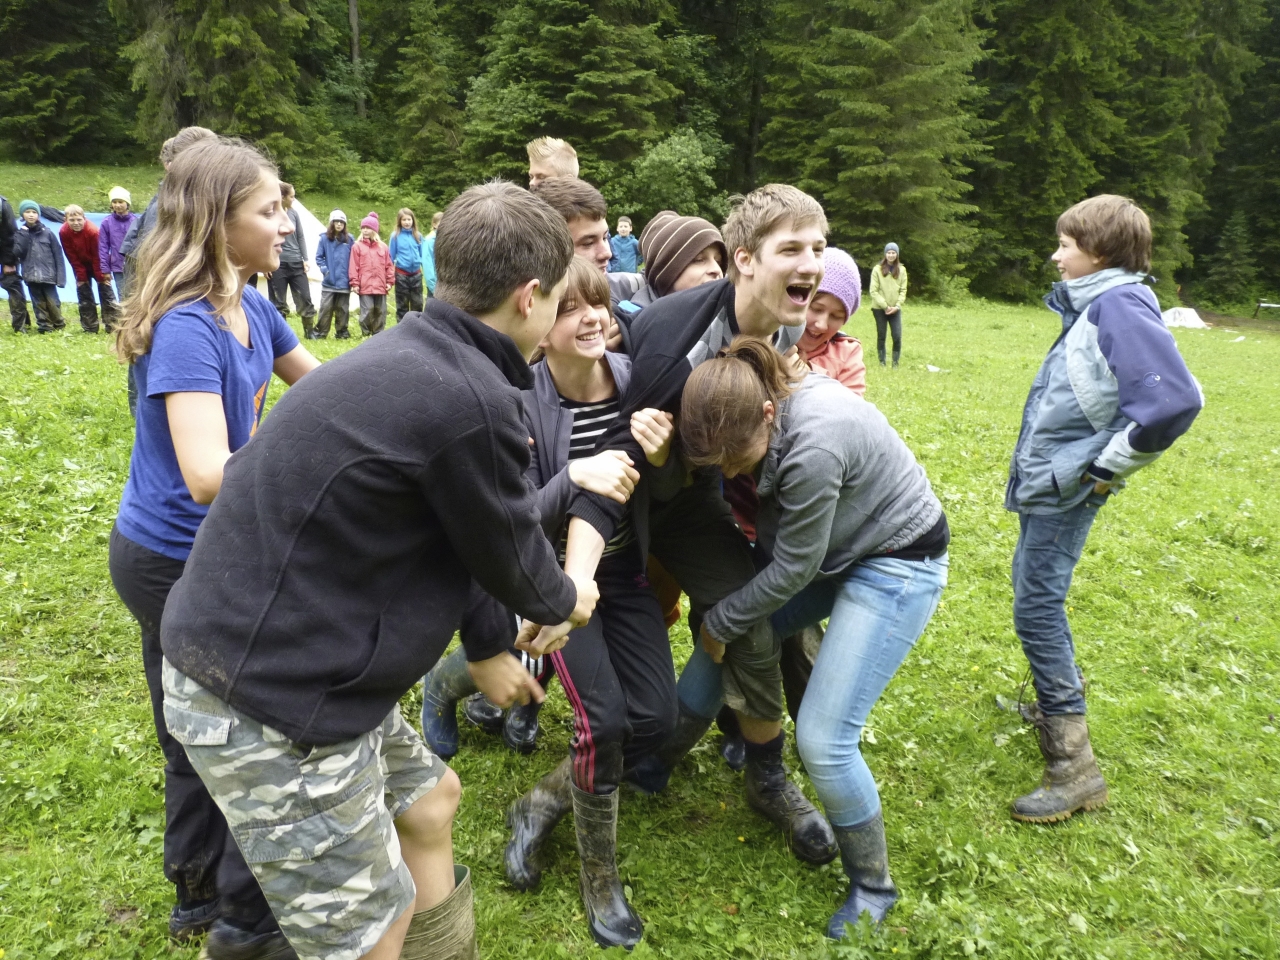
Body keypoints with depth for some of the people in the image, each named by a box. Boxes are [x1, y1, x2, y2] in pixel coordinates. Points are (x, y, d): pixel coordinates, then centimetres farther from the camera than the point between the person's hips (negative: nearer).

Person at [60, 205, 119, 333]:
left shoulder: (93, 231, -28)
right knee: (84, 295, 2)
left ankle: (112, 326, -4)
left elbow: (98, 256, -21)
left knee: (106, 293, -6)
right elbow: (72, 257, -11)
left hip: (98, 264, -3)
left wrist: (100, 277, -17)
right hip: (82, 266, 3)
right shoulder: (64, 232, -19)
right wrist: (81, 277, -10)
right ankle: (90, 328, 6)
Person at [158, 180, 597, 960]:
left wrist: (486, 648, 26)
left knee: (430, 800, 25)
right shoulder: (470, 401, -25)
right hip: (273, 700, -9)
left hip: (262, 657, 10)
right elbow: (508, 553, -9)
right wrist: (564, 602, 13)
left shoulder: (414, 360, 6)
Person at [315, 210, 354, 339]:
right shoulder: (324, 238, 2)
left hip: (344, 282, 1)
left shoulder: (349, 239, 4)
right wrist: (324, 269, -9)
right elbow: (318, 257, 5)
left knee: (342, 308, 8)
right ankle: (320, 332, 3)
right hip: (329, 281, -1)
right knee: (325, 307, -5)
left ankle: (342, 332, 18)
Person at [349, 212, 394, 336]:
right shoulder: (357, 246, 2)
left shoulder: (382, 247, 11)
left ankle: (378, 333, 18)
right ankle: (366, 334, 6)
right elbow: (353, 266, -2)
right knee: (367, 310, -6)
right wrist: (355, 283, -7)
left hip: (380, 286, 3)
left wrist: (390, 281, 4)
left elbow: (389, 265, 11)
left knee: (380, 311, 8)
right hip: (364, 286, -3)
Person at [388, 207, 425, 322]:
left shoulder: (418, 236, 1)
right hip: (401, 274, -2)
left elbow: (422, 254, 8)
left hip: (416, 274, 2)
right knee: (402, 305, 8)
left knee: (417, 304, 9)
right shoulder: (395, 236, -6)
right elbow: (391, 256, -2)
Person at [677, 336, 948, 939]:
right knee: (725, 646, 9)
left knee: (823, 741, -10)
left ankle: (872, 886, 17)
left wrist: (719, 622, -9)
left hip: (895, 567, -8)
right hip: (832, 549, 8)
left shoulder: (812, 445, -36)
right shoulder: (755, 409, -14)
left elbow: (792, 570, -23)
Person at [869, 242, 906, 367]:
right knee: (881, 336, 5)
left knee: (897, 337, -5)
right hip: (879, 309, -2)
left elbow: (903, 290, 5)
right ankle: (882, 361, 16)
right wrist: (885, 306, -13)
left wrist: (897, 305, -9)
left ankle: (895, 362, 7)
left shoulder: (902, 270, 4)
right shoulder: (877, 269, -5)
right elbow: (873, 291, -7)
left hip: (895, 309, 2)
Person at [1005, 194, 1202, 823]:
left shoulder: (1120, 306, -19)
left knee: (1037, 610, -7)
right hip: (1047, 483, 10)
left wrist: (1105, 469, -22)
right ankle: (1060, 700, 42)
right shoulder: (1093, 306, 11)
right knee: (1034, 591, 21)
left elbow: (1175, 401, -31)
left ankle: (1074, 768, 2)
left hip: (1064, 491, -10)